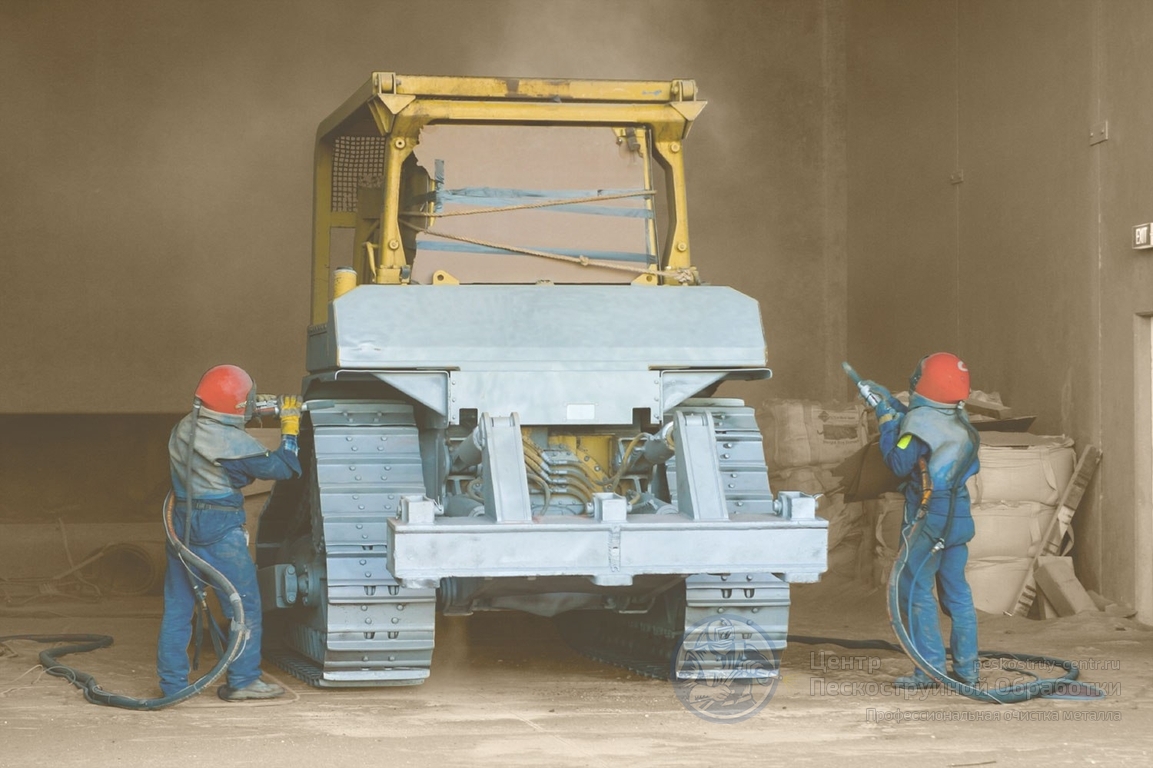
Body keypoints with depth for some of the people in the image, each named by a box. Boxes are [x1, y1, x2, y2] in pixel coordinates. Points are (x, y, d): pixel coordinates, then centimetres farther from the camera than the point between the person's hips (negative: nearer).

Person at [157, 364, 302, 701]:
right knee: (244, 605, 6)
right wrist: (290, 429, 6)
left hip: (182, 524, 7)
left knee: (177, 604, 11)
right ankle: (243, 680, 8)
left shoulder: (182, 431, 5)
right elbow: (279, 468, -8)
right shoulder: (234, 442, -16)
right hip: (220, 530, -7)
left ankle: (172, 681, 13)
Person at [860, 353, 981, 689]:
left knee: (915, 590, -4)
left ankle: (930, 668, -8)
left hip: (928, 516, -8)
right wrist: (892, 404, 24)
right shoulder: (959, 421, 11)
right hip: (959, 516, 8)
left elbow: (900, 464, -13)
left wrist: (886, 421, -4)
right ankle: (967, 669, 14)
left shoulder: (921, 420, -15)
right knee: (957, 592, 12)